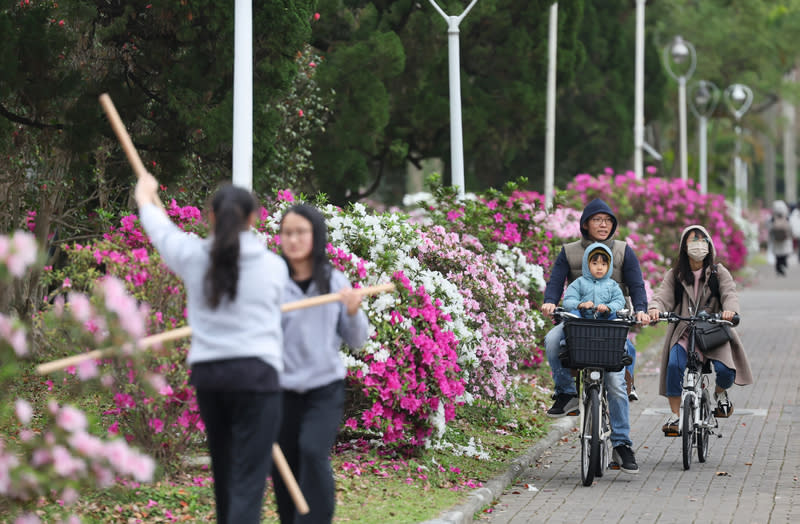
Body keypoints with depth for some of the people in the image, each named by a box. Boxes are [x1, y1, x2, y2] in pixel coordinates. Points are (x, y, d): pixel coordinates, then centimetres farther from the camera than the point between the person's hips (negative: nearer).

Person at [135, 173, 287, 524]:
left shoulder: (193, 256, 2)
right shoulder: (274, 266, 1)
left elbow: (161, 229, 22)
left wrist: (146, 199, 45)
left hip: (207, 373, 3)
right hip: (256, 373, -3)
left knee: (224, 472, 19)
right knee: (248, 481, -8)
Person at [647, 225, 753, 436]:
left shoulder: (719, 273, 8)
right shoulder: (675, 275, 10)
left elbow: (729, 294, -7)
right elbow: (663, 296, -4)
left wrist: (730, 310, -32)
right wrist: (654, 308, -28)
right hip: (684, 334, 0)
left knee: (725, 370, -20)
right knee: (674, 365, -26)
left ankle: (720, 392, 19)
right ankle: (674, 416, -15)